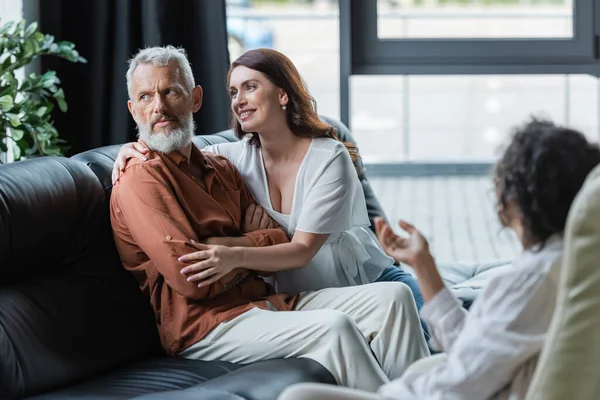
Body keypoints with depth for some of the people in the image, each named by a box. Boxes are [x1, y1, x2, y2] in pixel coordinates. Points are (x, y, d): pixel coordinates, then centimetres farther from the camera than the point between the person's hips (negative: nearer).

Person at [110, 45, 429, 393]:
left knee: (393, 297, -6)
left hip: (265, 300, 8)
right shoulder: (141, 179, -6)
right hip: (206, 323, -8)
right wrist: (255, 247, 0)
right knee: (333, 328, -30)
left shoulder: (220, 168, 20)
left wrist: (231, 247, -11)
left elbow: (283, 245, 9)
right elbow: (189, 279, -17)